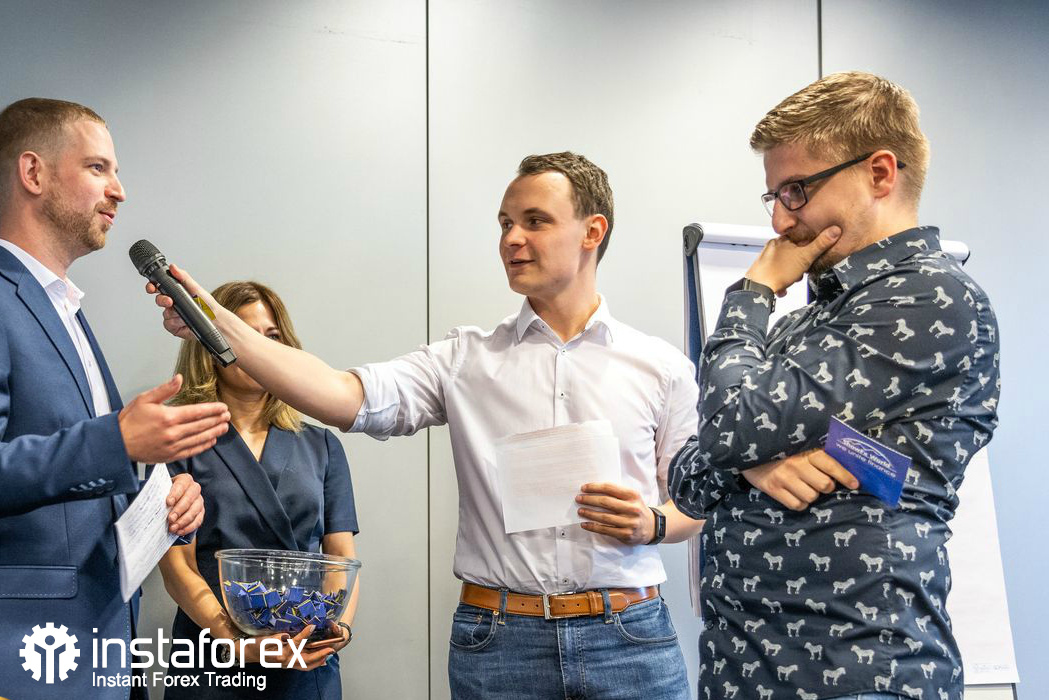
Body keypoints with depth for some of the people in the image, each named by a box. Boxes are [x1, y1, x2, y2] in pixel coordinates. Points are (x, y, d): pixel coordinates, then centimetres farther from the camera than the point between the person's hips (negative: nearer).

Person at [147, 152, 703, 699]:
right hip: (497, 642, 0)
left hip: (627, 641, 0)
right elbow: (345, 397, -10)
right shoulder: (466, 359, 4)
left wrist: (652, 525, -12)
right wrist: (219, 325, -19)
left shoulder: (660, 367, 4)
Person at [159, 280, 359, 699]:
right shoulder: (183, 444, -1)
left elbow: (342, 555, 6)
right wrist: (240, 644, -20)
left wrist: (340, 626, -13)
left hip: (309, 665, 3)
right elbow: (178, 567, -7)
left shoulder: (321, 446, 9)